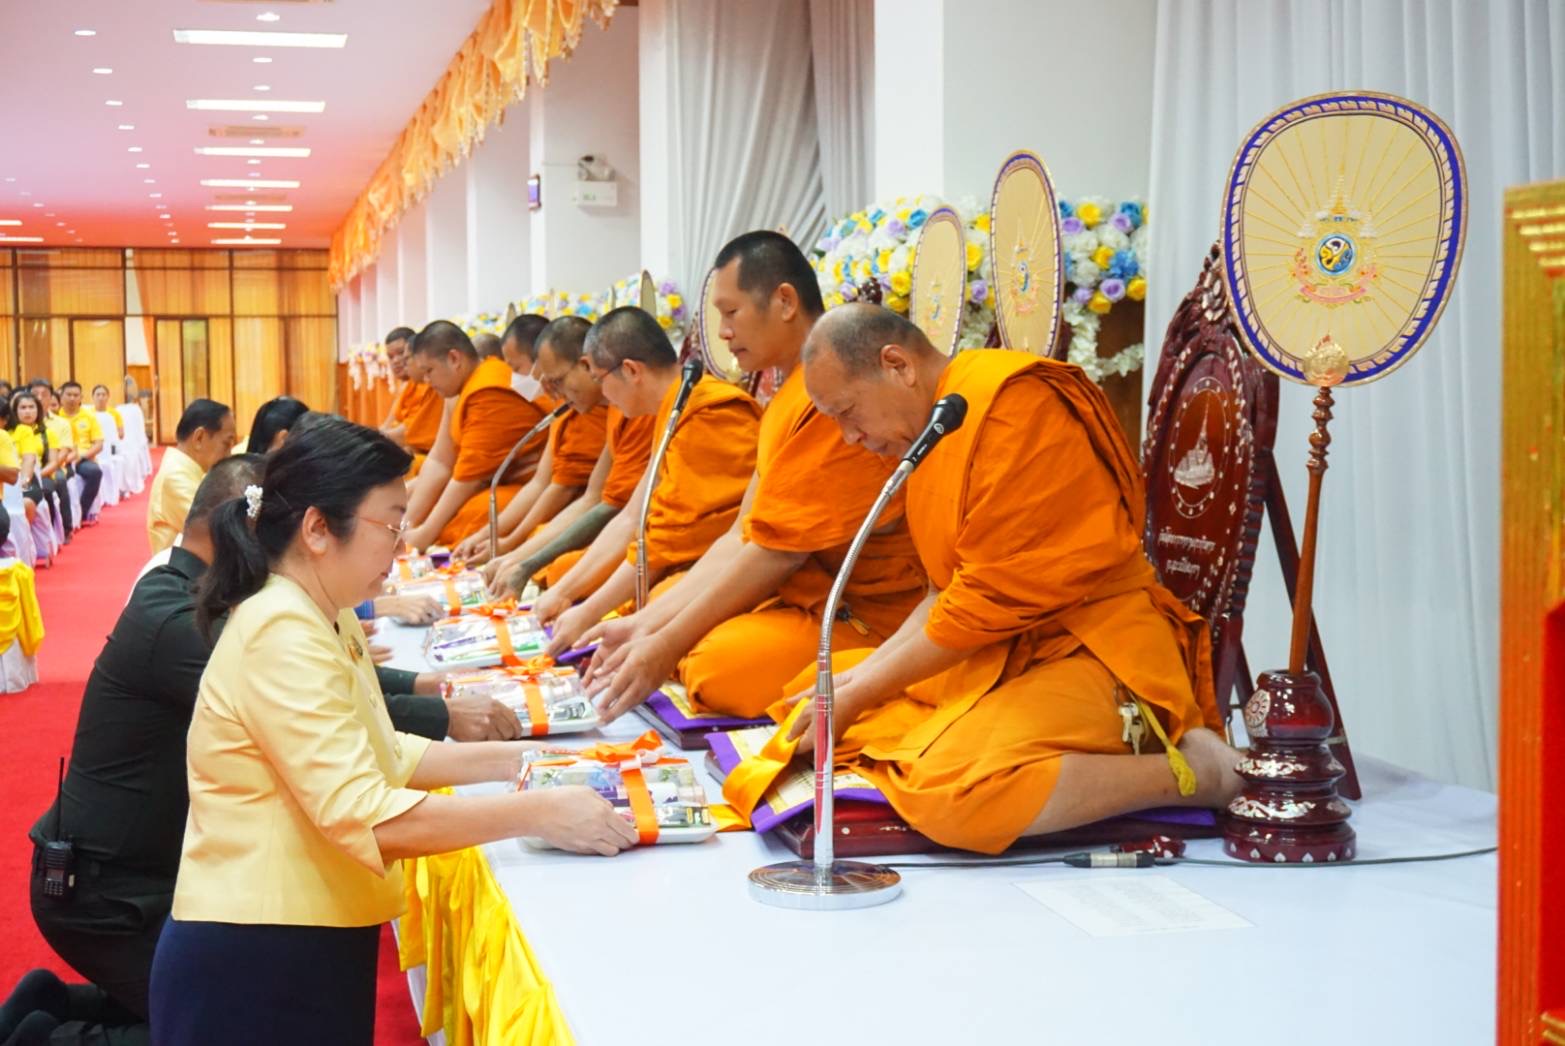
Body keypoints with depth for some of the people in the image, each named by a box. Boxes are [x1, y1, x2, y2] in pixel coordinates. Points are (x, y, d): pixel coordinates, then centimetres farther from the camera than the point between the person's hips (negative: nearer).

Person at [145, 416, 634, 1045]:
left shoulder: (326, 620, 10)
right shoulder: (283, 635, -22)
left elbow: (377, 756, 14)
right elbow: (364, 817, -29)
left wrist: (504, 760, 3)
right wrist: (539, 814, -27)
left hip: (304, 951, 9)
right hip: (257, 967, -9)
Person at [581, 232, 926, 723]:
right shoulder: (788, 399, 16)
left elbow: (778, 551, -19)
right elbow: (743, 539, 12)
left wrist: (668, 643, -13)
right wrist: (646, 623, 4)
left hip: (867, 610, -10)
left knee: (718, 663, -33)